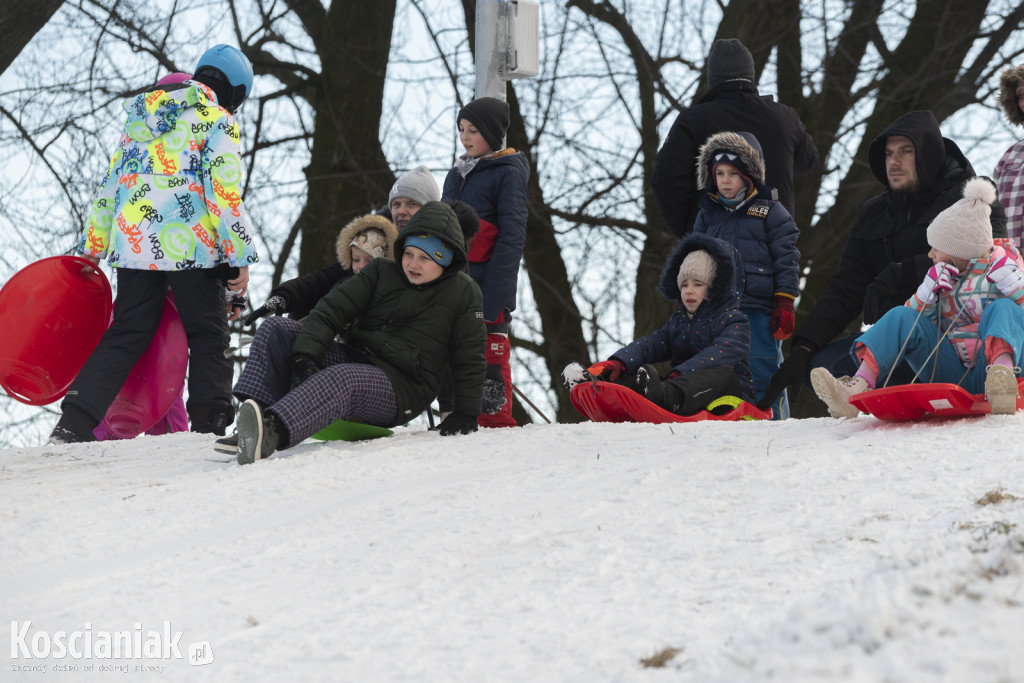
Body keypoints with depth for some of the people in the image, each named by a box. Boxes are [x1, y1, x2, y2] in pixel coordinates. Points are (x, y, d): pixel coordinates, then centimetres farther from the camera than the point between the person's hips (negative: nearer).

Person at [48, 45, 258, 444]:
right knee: (207, 337, 8)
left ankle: (73, 425, -2)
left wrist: (92, 247, 22)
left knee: (126, 336, 9)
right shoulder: (218, 122, -1)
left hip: (132, 245, 5)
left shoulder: (139, 119, 18)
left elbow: (110, 186, 18)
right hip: (192, 246, -5)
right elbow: (225, 193, -10)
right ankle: (209, 424, -2)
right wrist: (240, 257, -9)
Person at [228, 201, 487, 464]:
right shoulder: (382, 272, 12)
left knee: (340, 379, -40)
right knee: (275, 329, -10)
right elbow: (332, 310, 2)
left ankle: (272, 432, -66)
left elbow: (470, 359, 5)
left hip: (400, 387, -6)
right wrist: (305, 355, -14)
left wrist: (466, 413, -3)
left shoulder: (463, 292, 3)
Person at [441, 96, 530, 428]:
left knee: (490, 351, -7)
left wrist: (493, 295, -18)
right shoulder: (457, 175, 19)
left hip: (489, 287, -7)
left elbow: (511, 237, -11)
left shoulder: (508, 173, -4)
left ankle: (496, 419, -1)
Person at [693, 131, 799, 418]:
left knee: (763, 372, -6)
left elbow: (786, 260, 1)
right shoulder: (707, 215, 17)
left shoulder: (771, 212, 4)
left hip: (759, 308, -4)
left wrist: (785, 304, -5)